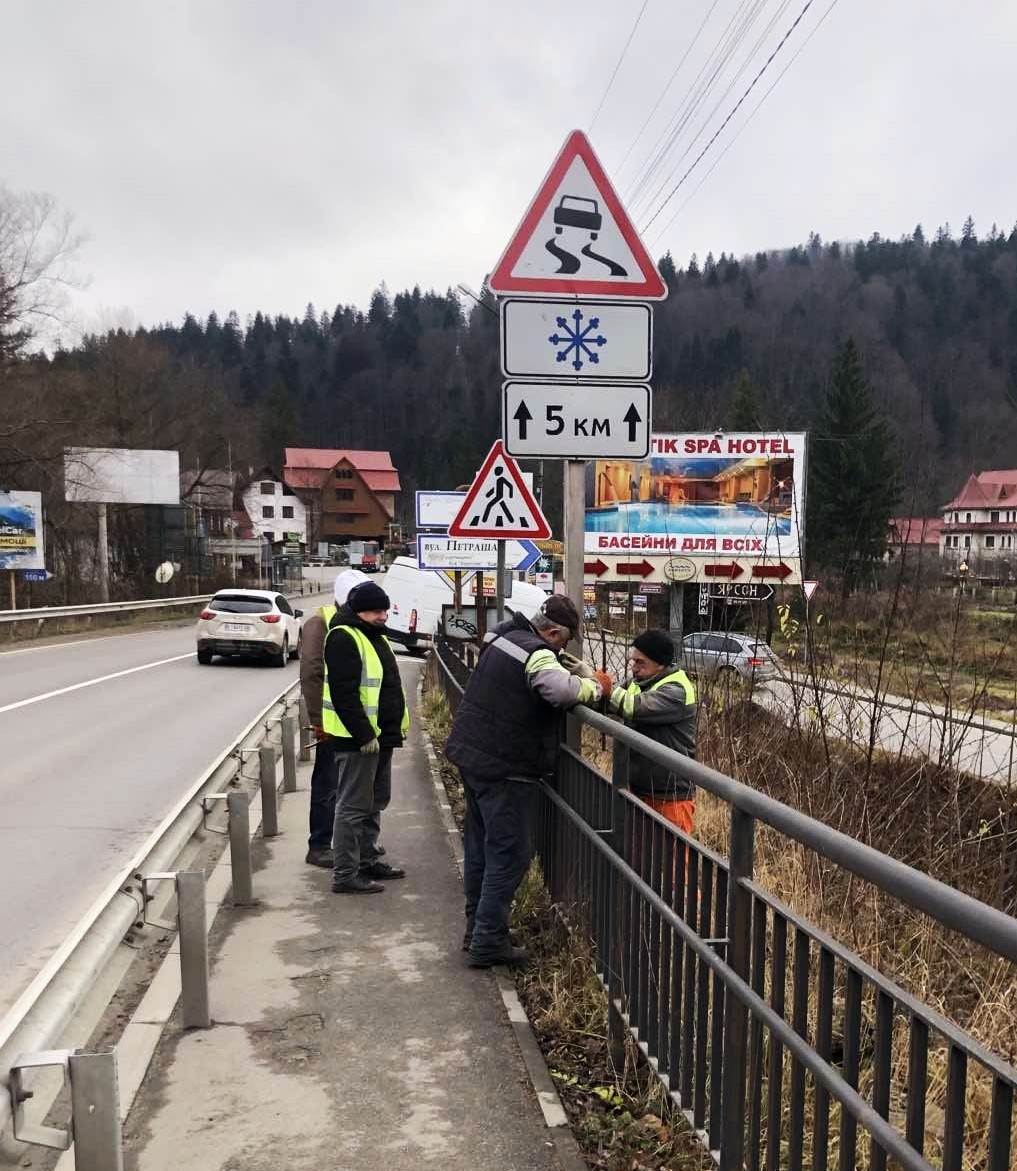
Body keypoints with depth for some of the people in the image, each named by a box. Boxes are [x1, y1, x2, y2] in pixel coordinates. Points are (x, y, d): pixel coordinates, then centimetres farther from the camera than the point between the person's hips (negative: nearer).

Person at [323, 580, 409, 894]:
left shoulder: (376, 637, 17)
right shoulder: (343, 638, -14)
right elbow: (344, 694, -22)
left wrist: (393, 730, 17)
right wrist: (364, 735, -23)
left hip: (380, 736, 10)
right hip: (357, 738, -10)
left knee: (375, 802, 18)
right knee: (354, 806, -5)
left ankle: (367, 860, 30)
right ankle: (345, 874, 1)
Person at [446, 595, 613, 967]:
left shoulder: (502, 637, 8)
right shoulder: (537, 654, -20)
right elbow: (562, 689, -37)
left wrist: (582, 675, 5)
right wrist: (597, 687, -18)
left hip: (473, 755, 10)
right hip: (505, 769, -9)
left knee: (480, 845, 18)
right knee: (509, 854, 0)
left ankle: (476, 928, 29)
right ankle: (488, 943, 4)